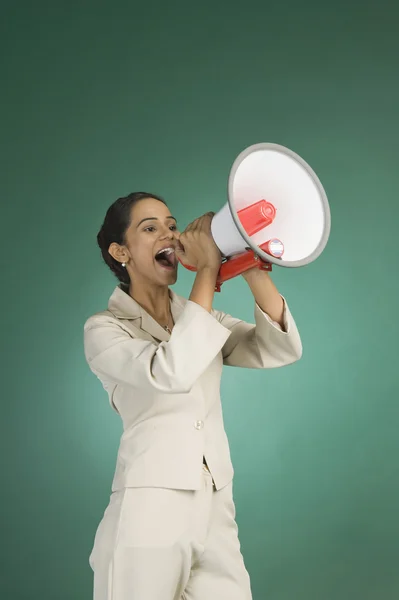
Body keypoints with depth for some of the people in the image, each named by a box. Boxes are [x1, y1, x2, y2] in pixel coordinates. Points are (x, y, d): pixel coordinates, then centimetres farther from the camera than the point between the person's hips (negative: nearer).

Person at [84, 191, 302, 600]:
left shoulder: (200, 318, 13)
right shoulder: (103, 329, -4)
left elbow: (280, 350, -2)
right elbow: (170, 372, -23)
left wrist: (252, 269, -17)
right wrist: (207, 270, -20)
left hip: (216, 514, 5)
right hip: (148, 513, -5)